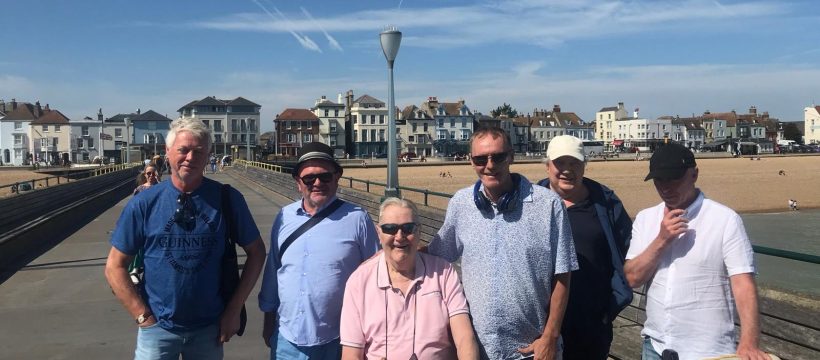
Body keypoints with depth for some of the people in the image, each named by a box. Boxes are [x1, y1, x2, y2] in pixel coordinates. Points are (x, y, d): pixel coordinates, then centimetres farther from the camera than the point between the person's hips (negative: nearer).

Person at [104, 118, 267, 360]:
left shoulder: (227, 199, -8)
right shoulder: (143, 204, -8)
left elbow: (256, 252, 0)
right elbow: (115, 267, -2)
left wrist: (234, 309, -4)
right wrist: (144, 316, -8)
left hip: (210, 327, 1)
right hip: (157, 328, -1)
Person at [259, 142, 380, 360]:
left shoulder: (357, 219, -8)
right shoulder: (285, 218, 2)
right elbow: (272, 270, 10)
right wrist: (268, 321, 14)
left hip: (339, 341, -3)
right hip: (287, 340, 3)